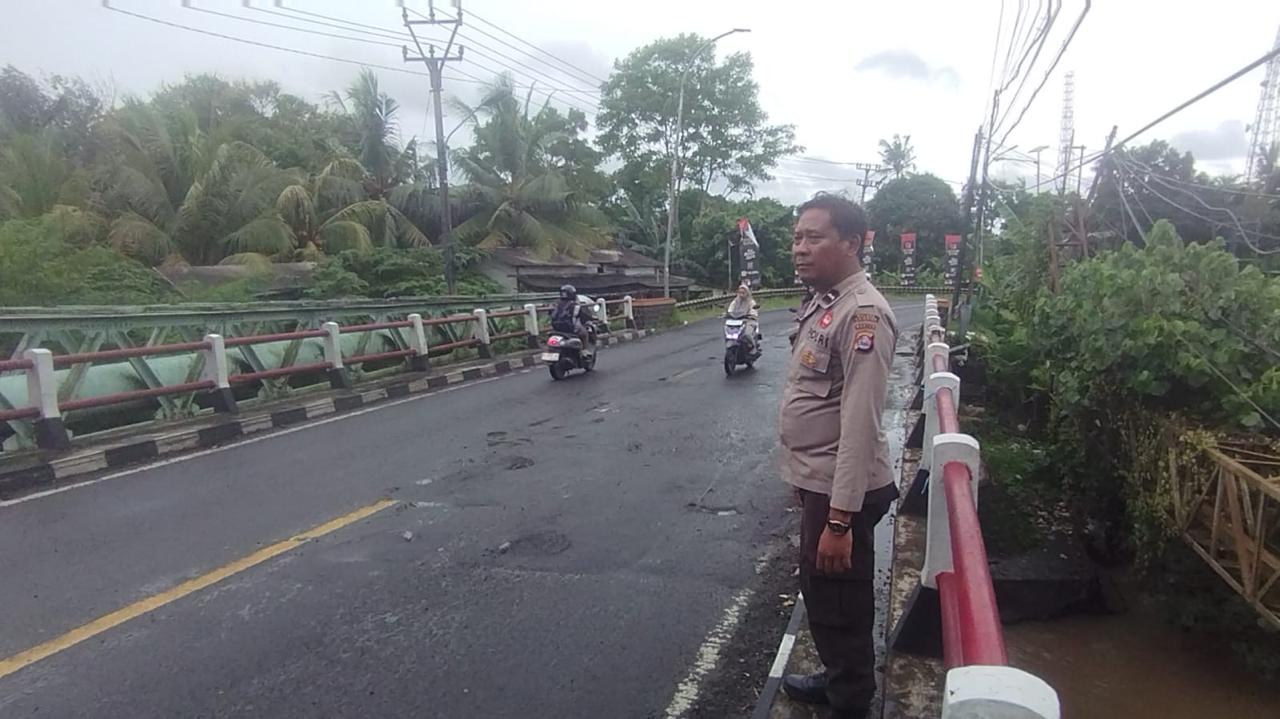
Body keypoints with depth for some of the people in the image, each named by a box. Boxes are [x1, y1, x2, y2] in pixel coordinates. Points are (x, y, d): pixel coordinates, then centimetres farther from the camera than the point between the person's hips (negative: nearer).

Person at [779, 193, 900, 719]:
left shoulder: (863, 312, -21)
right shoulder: (820, 304, 10)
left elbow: (860, 423, -25)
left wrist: (840, 519, -26)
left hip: (840, 491, -10)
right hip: (818, 483, 10)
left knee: (839, 605, 7)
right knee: (819, 593, 24)